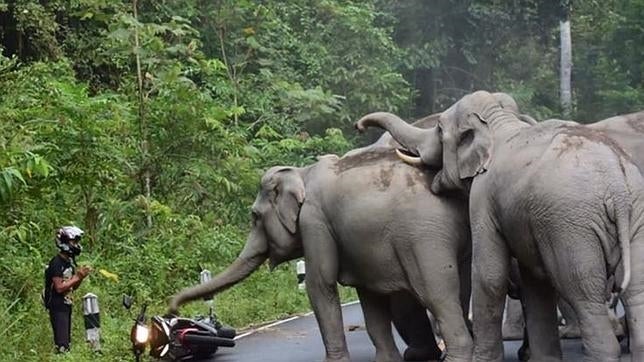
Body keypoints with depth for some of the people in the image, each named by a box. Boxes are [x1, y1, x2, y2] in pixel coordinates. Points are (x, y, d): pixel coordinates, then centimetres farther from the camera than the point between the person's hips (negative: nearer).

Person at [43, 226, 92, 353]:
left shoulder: (69, 261, 12)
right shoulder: (56, 262, -15)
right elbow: (59, 287, -21)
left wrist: (81, 277, -2)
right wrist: (77, 277, -17)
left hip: (66, 306, 9)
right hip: (57, 307, -9)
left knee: (67, 342, 10)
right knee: (62, 345, -14)